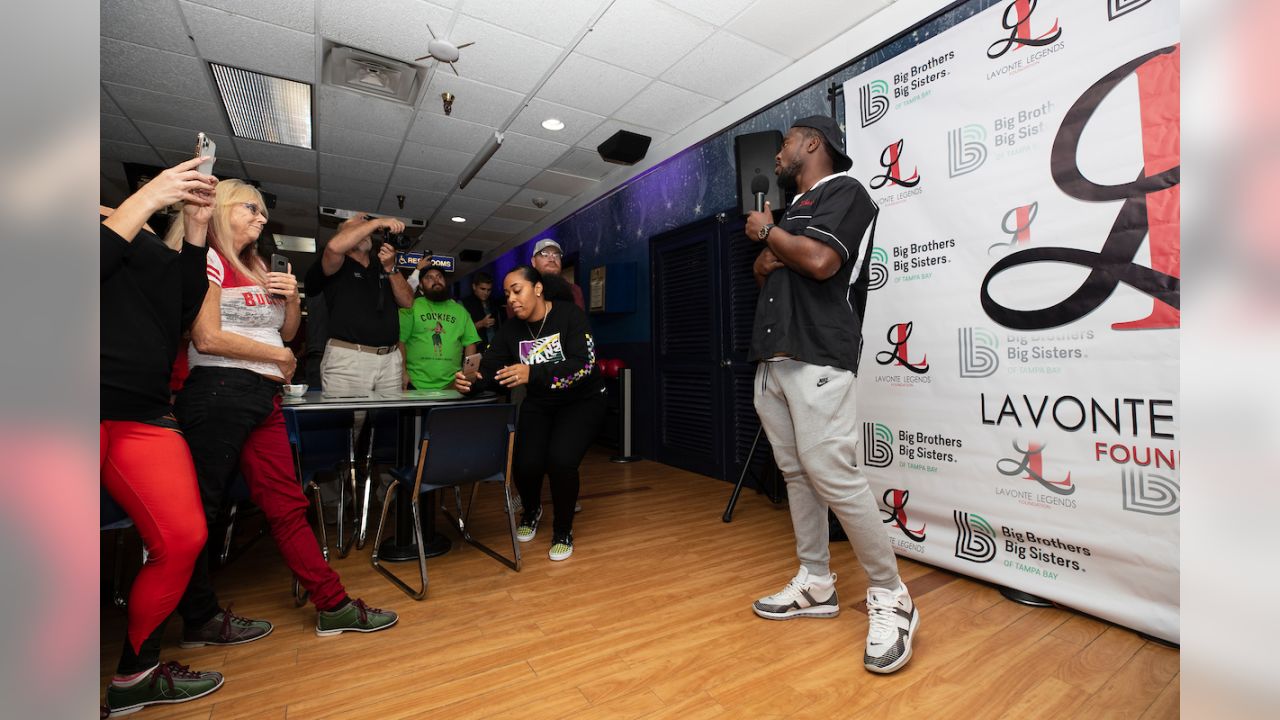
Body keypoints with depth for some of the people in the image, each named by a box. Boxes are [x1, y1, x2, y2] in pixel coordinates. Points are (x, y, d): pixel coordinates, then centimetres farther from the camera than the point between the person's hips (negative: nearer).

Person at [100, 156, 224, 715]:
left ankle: (136, 674, 18)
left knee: (183, 538, -2)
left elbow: (183, 310, 13)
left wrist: (195, 228, 8)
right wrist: (147, 199, -8)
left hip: (144, 412, 5)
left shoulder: (153, 245, 22)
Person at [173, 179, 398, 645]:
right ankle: (200, 619, 21)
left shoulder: (257, 268, 20)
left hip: (263, 398, 7)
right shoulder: (209, 259, -3)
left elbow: (287, 332, 24)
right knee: (200, 508, 5)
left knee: (288, 505, 5)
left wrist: (292, 298, 5)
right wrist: (280, 356, -4)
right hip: (219, 392, -7)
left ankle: (333, 605, 8)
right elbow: (206, 337, -13)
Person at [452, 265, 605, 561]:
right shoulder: (511, 329, -5)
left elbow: (583, 365, -31)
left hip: (582, 401, -3)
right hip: (539, 404, 4)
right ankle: (532, 511, 21)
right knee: (525, 464, -16)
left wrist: (532, 373, -44)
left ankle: (563, 531, 4)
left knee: (561, 461, -25)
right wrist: (470, 382, -37)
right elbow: (489, 369, -13)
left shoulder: (570, 314, -19)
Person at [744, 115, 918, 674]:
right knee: (796, 473, 9)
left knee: (832, 474, -12)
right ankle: (816, 585, 20)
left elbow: (821, 260, -18)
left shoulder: (845, 191, 0)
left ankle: (890, 598, 5)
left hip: (817, 360, -9)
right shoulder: (793, 208, 27)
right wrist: (764, 260, 5)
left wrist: (768, 232, -2)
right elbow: (764, 274, 28)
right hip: (773, 359, 9)